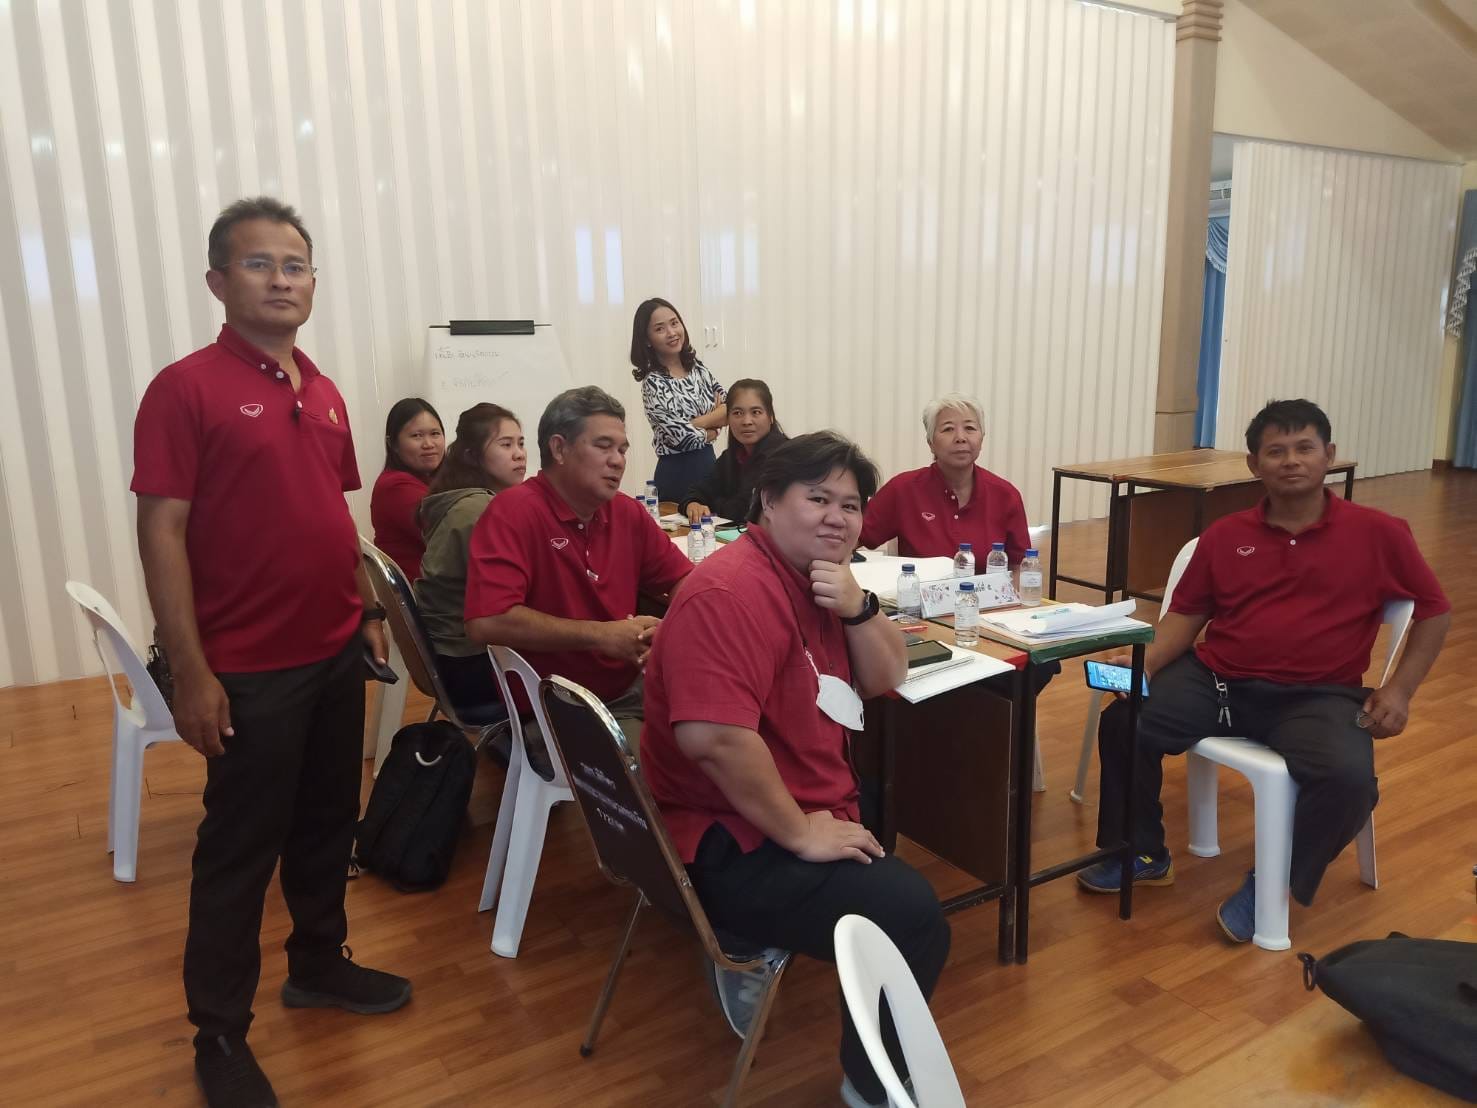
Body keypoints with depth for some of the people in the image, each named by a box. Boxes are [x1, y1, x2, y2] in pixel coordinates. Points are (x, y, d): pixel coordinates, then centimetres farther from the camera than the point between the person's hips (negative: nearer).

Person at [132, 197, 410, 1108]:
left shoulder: (325, 394, 9)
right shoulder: (186, 388, -11)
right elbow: (162, 535, -14)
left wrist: (369, 609, 13)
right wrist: (191, 672, -16)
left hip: (336, 653, 6)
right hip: (250, 668, -6)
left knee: (328, 822, 19)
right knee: (240, 848, 6)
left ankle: (320, 963, 40)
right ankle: (220, 1033, 24)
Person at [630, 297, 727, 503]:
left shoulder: (697, 367, 5)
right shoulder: (653, 383, -16)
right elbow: (684, 437, -21)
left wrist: (698, 422, -15)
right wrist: (715, 423, -3)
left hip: (708, 464, 7)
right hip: (678, 472, -6)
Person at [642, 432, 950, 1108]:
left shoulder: (820, 578, 10)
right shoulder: (731, 592, -22)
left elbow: (885, 679, 10)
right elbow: (713, 736, -33)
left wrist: (857, 609, -10)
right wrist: (802, 833, -23)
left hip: (803, 816, 10)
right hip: (732, 845, -10)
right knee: (913, 917, -19)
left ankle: (751, 952, 19)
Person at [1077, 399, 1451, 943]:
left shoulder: (1378, 532, 1)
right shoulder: (1225, 534, 6)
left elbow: (1434, 611, 9)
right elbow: (1186, 613, 9)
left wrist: (1399, 689, -2)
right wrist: (1144, 664, -9)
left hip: (1317, 696, -2)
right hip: (1216, 679, 2)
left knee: (1350, 777, -32)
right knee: (1123, 721, -18)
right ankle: (1142, 854, 5)